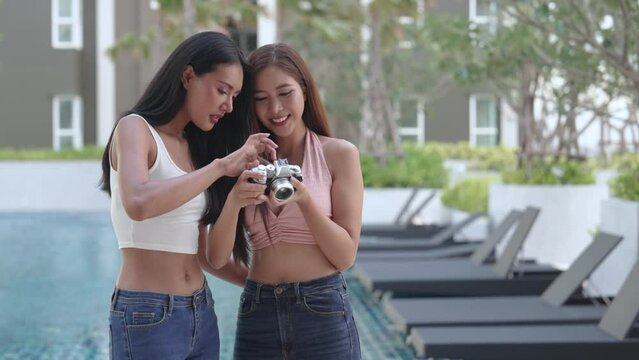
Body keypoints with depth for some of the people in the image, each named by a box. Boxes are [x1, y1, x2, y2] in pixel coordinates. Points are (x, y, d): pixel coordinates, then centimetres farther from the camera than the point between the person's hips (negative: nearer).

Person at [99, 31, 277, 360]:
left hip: (201, 314, 7)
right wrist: (221, 165, -24)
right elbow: (138, 204, -29)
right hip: (148, 316, -7)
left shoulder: (196, 146, 14)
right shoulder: (135, 129, -7)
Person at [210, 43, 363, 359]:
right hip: (256, 317, 3)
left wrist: (304, 200, -20)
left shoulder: (339, 154, -2)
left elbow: (345, 256, -6)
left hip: (322, 313, -3)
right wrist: (233, 201, -19)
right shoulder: (248, 163, 6)